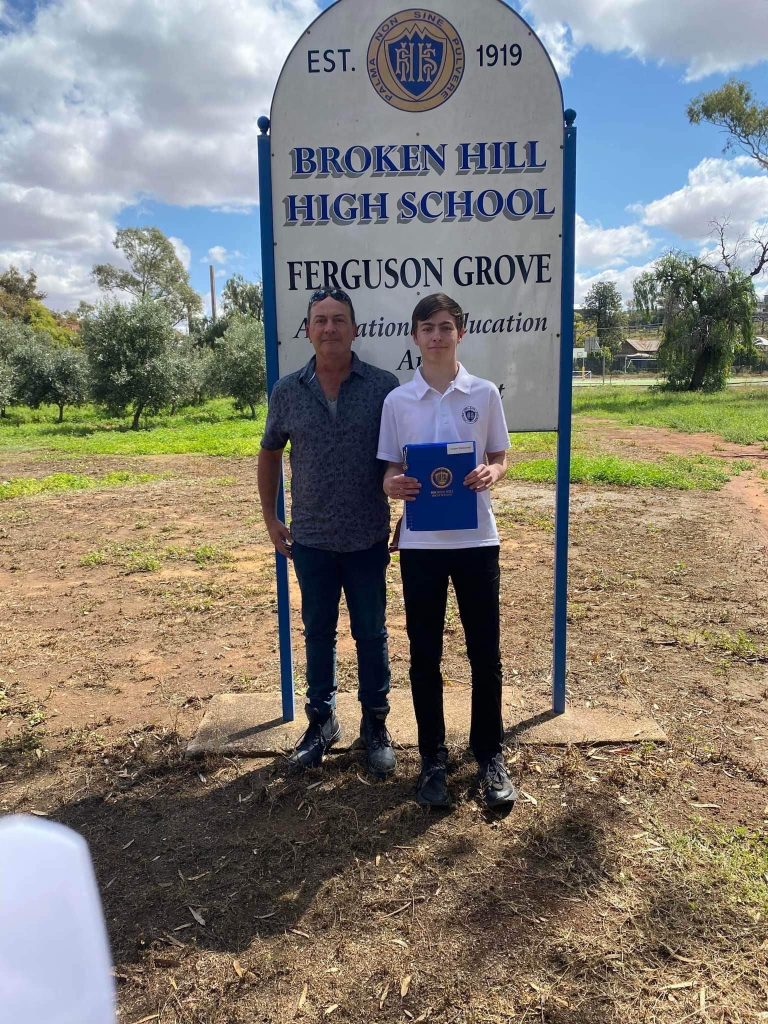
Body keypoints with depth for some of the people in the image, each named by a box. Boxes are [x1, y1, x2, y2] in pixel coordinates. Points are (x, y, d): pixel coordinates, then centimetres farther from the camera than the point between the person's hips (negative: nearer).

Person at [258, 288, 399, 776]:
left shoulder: (384, 386, -7)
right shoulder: (288, 391, -1)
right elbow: (270, 453, 12)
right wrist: (271, 518, 10)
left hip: (368, 539, -1)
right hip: (310, 540, 2)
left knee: (371, 633, 11)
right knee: (318, 632, 14)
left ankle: (375, 723, 28)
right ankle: (322, 719, 32)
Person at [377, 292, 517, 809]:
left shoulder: (485, 393, 2)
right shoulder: (397, 400, 3)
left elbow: (500, 458, 8)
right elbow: (391, 470, 6)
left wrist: (490, 474, -15)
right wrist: (394, 485, -17)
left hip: (476, 538, 0)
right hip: (420, 541, 1)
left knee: (485, 651, 7)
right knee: (425, 654, 8)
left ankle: (491, 755, 24)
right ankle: (434, 758, 24)